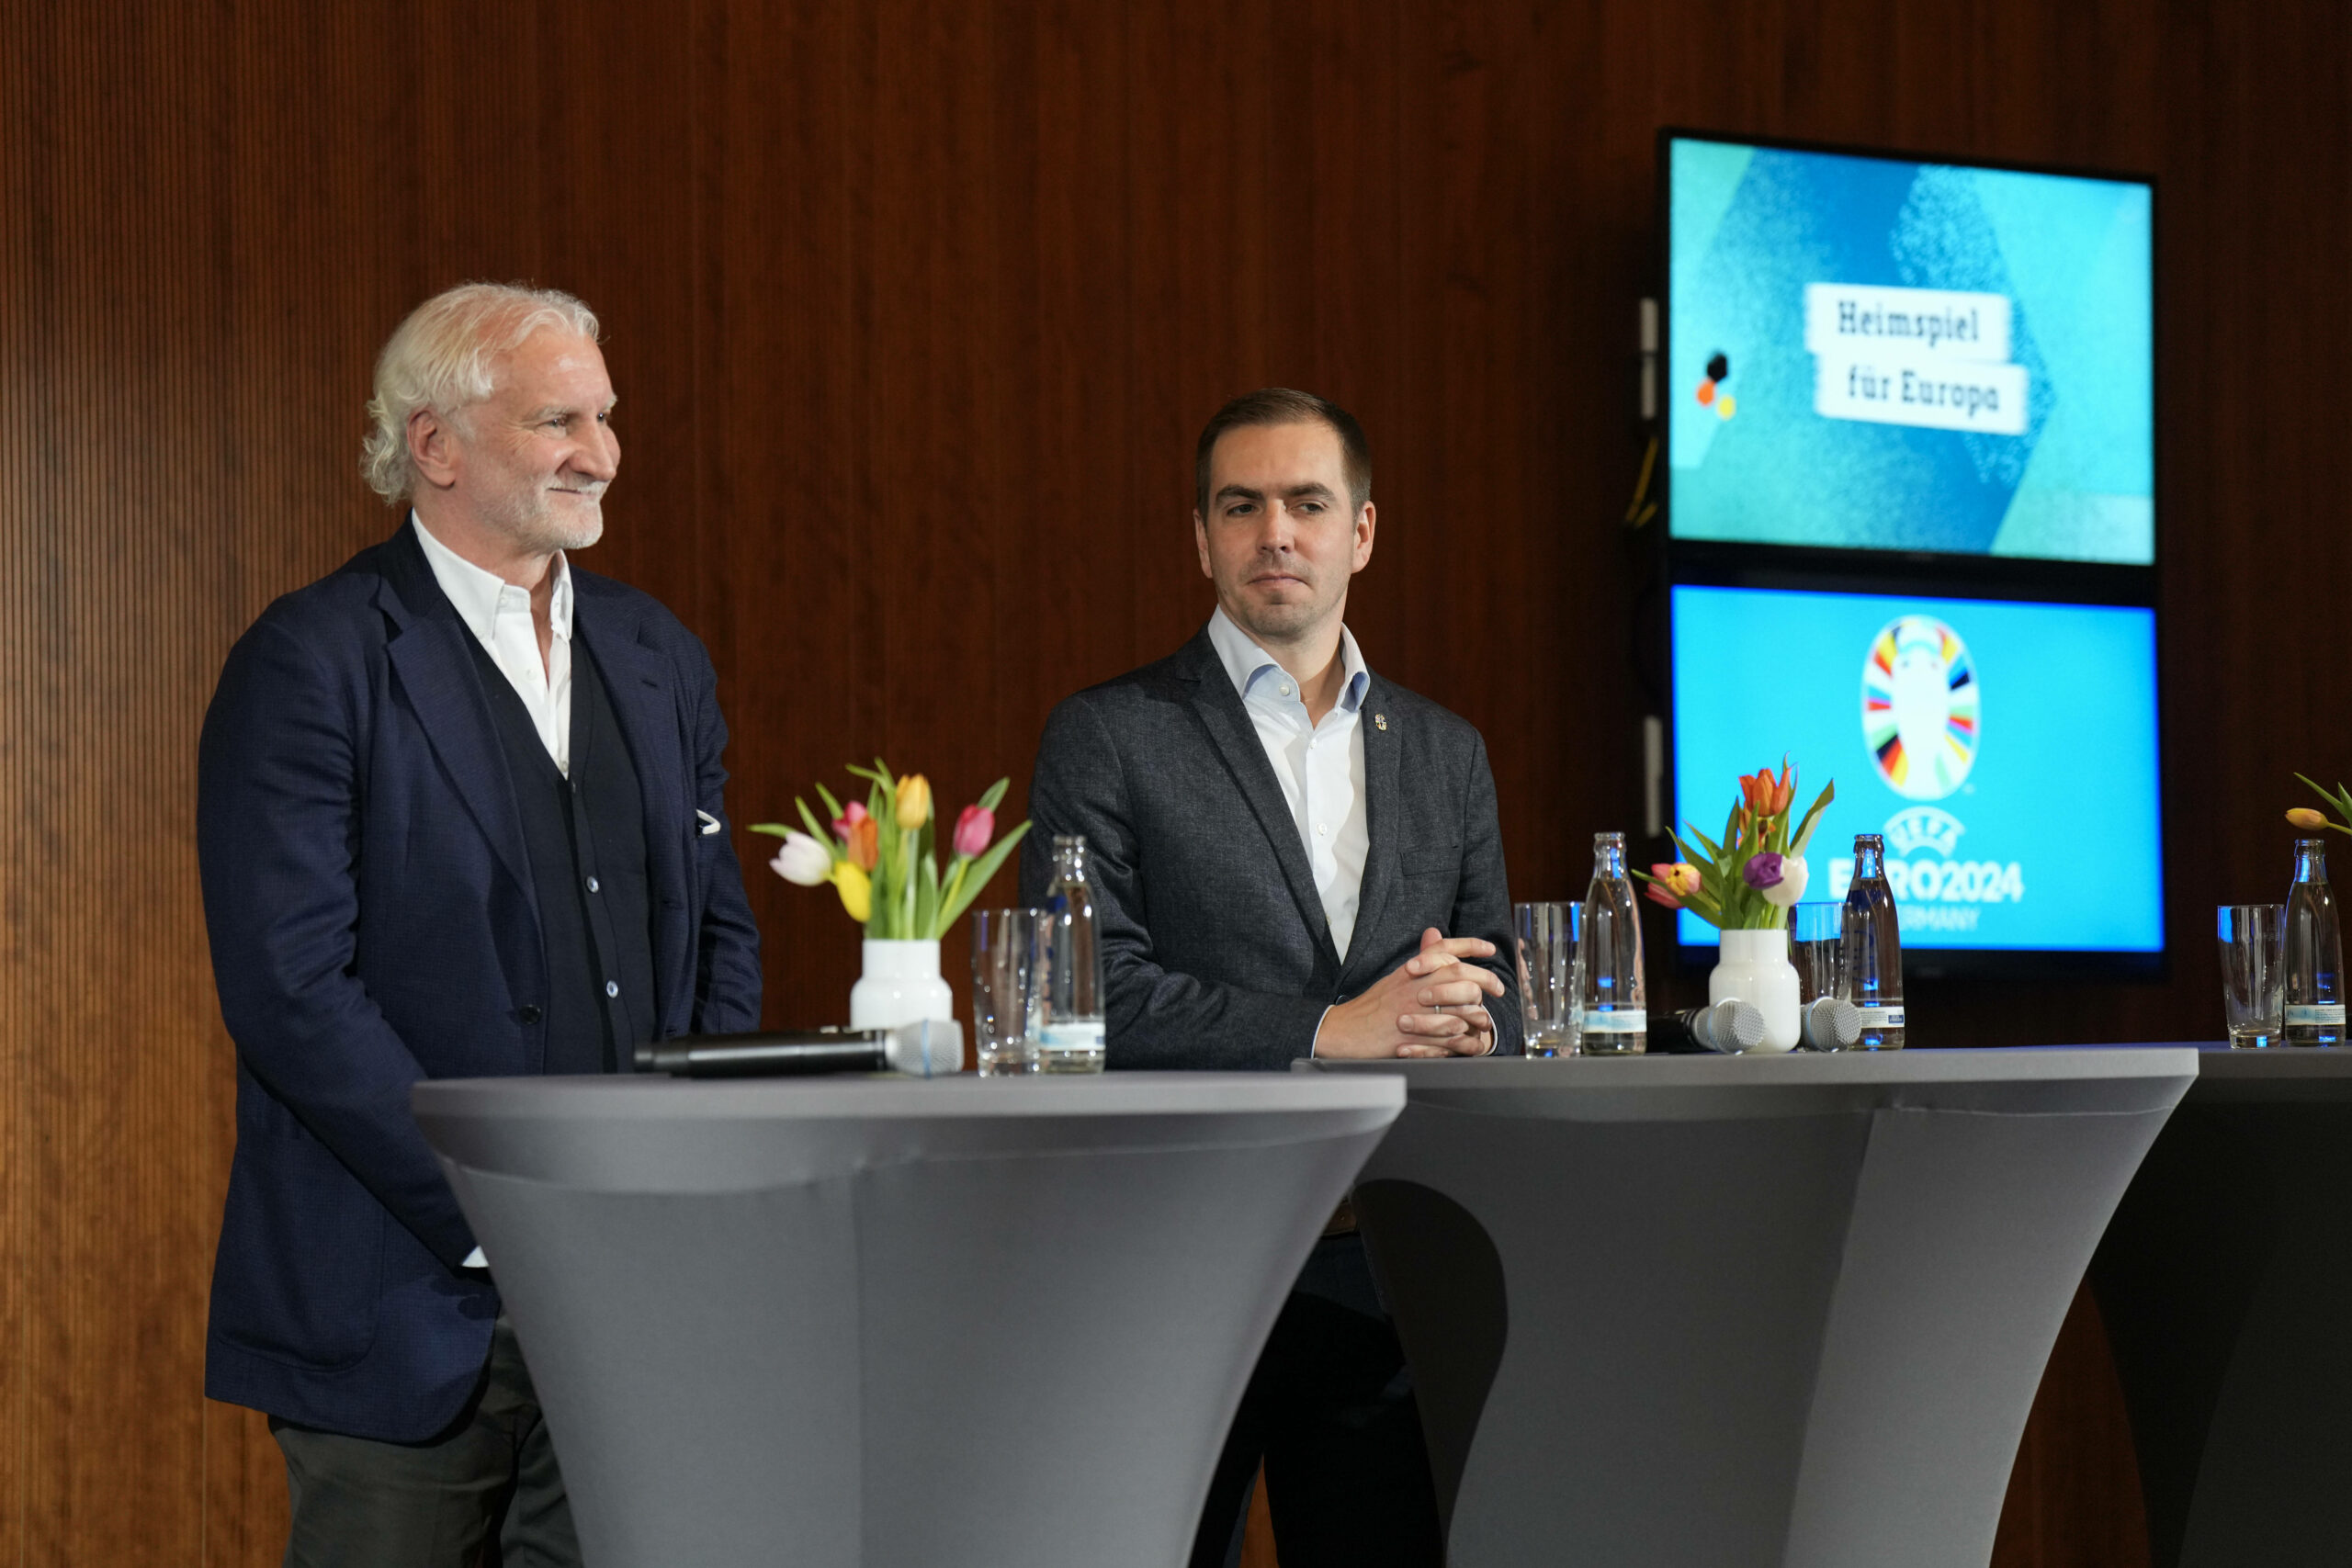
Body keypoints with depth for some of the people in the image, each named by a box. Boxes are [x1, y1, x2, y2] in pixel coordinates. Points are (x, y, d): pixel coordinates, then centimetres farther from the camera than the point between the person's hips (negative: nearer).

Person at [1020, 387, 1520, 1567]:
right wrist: (1328, 1030, -16)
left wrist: (1464, 1022, -8)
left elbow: (1497, 987, 17)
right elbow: (1092, 995, -10)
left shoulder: (1445, 753, 15)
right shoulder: (1107, 739, 0)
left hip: (1384, 1284, 4)